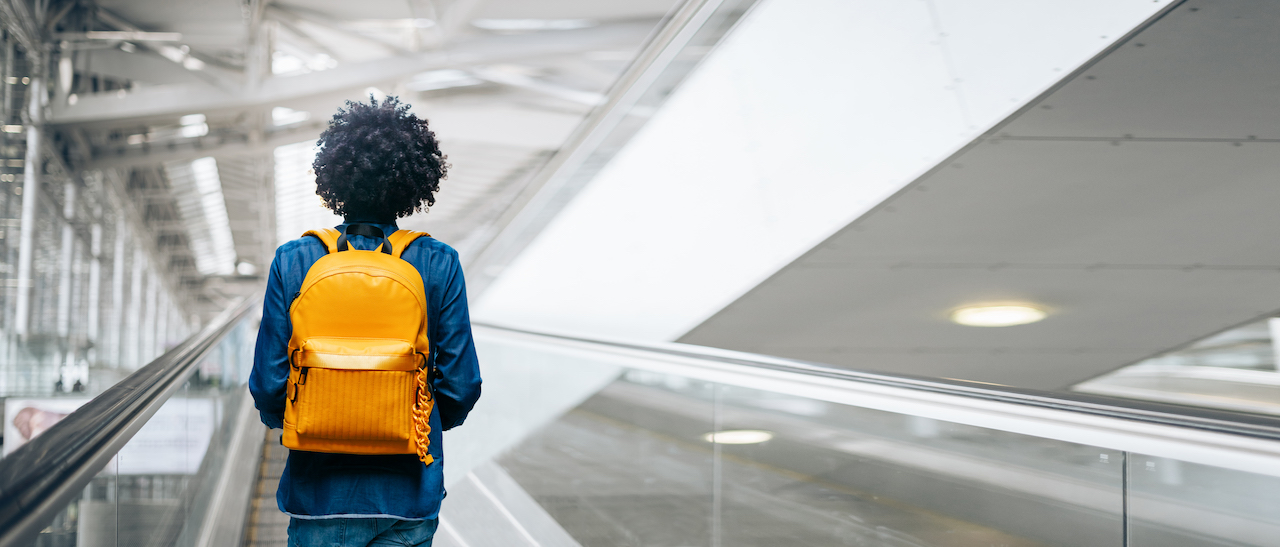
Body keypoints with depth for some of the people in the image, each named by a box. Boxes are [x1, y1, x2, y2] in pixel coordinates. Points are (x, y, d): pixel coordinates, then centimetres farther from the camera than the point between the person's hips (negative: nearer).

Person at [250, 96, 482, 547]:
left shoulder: (292, 262, -6)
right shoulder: (439, 265, -6)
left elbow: (269, 382, -5)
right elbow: (461, 384, -4)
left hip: (320, 491, 0)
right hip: (408, 491, 0)